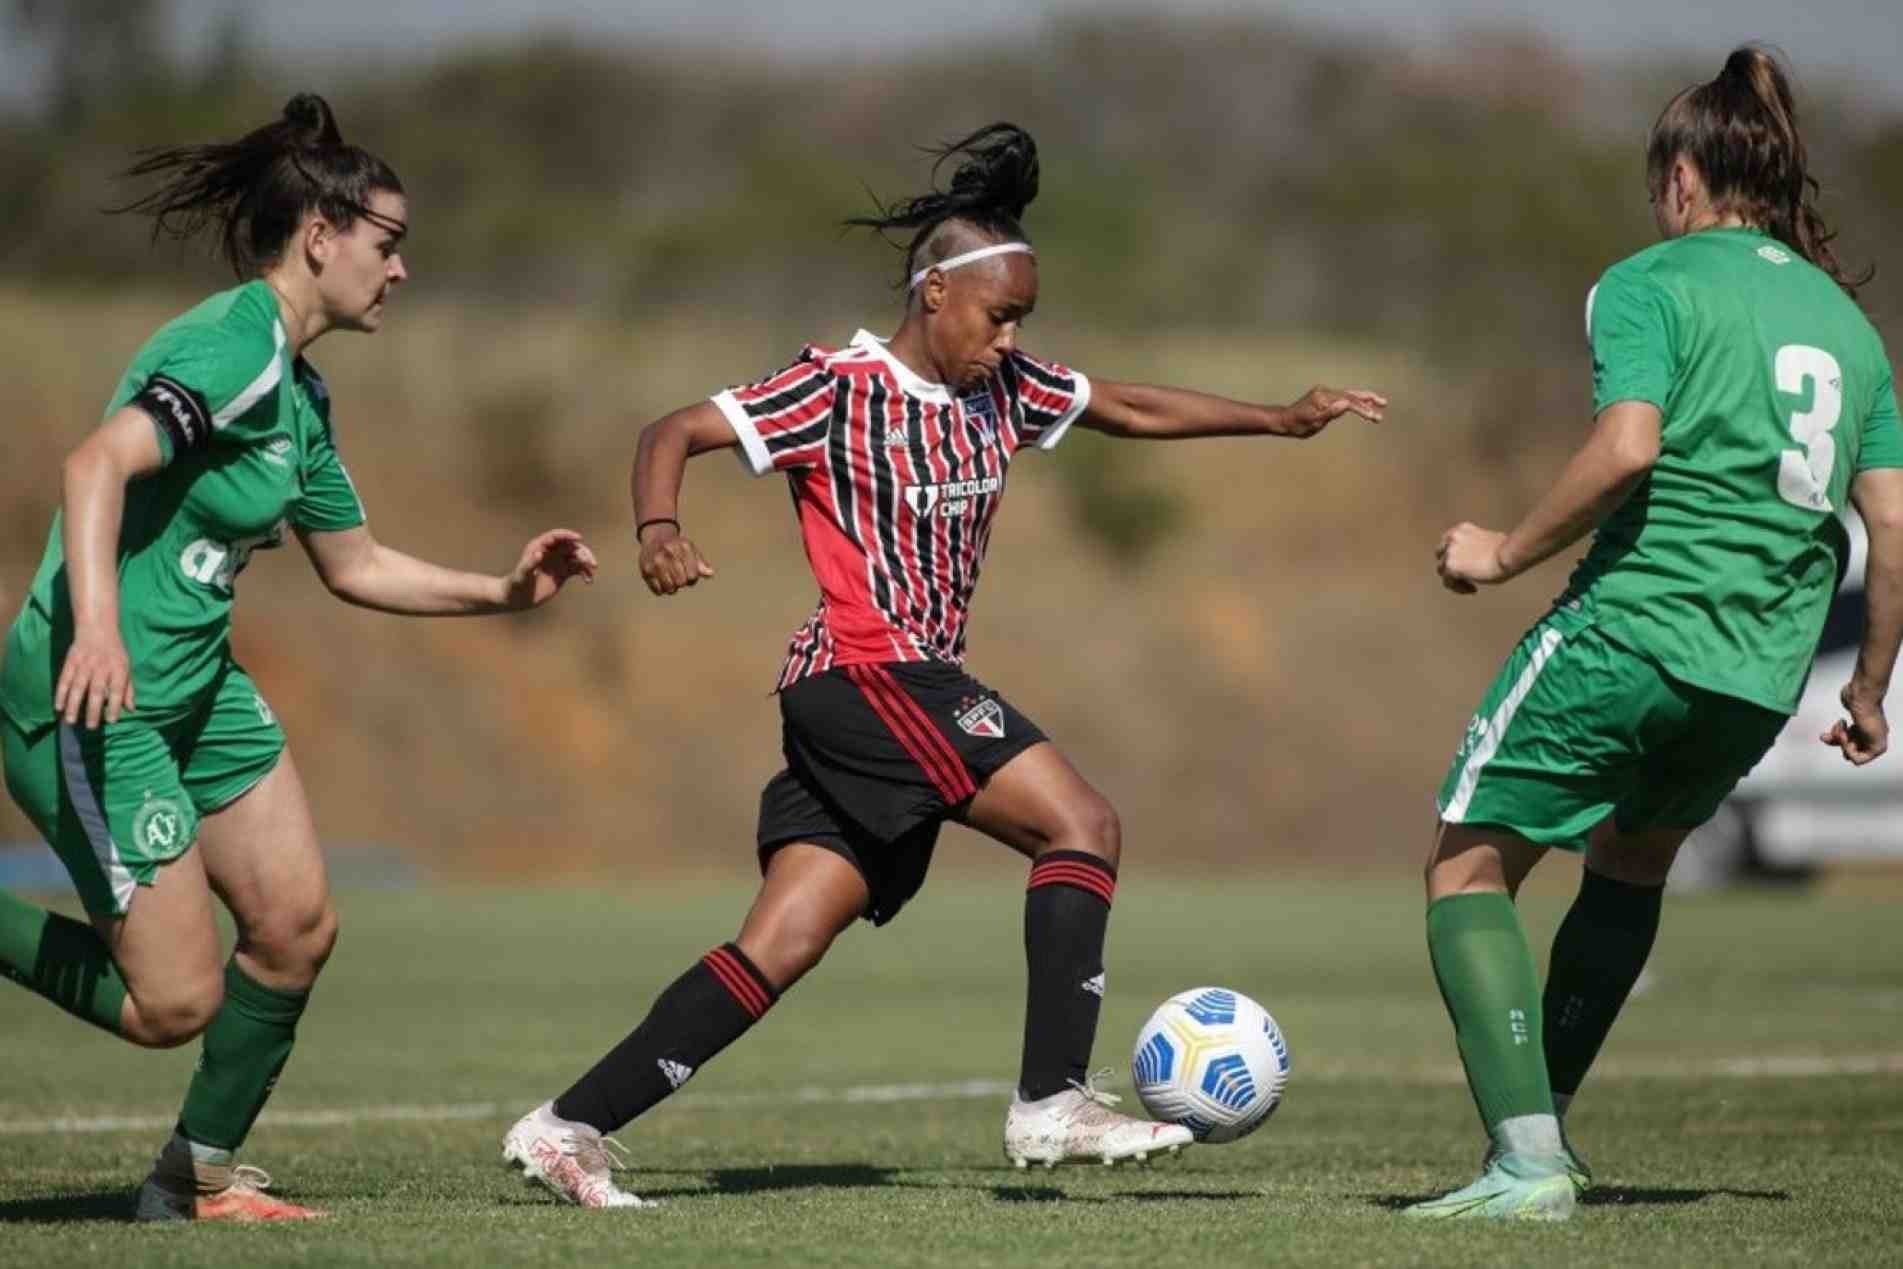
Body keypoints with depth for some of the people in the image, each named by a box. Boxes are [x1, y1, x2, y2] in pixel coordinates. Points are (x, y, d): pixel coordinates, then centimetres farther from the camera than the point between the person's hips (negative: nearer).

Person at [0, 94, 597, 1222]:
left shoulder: (302, 396, 12)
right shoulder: (237, 348, -18)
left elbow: (355, 563, 24)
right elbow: (100, 461, -33)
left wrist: (503, 592, 13)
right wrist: (96, 630, -45)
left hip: (199, 685, 10)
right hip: (95, 699, -10)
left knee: (297, 926, 4)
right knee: (174, 1003, -8)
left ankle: (199, 1179, 18)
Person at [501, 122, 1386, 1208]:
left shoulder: (1002, 388, 13)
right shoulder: (841, 390, -8)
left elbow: (1131, 409, 24)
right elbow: (676, 432, -9)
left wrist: (1280, 419, 19)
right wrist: (660, 526, -29)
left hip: (921, 689, 8)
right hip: (867, 676, -8)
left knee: (783, 948, 0)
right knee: (1083, 825, -14)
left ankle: (569, 1127, 0)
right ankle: (1053, 1102, -16)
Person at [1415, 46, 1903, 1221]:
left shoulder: (1651, 284, -1)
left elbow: (1625, 450, -18)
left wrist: (1508, 550, -6)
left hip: (1630, 627, -6)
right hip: (1762, 675, 6)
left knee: (1470, 867, 3)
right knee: (1635, 857, 31)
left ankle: (1526, 1158, -12)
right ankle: (1545, 1119, 31)